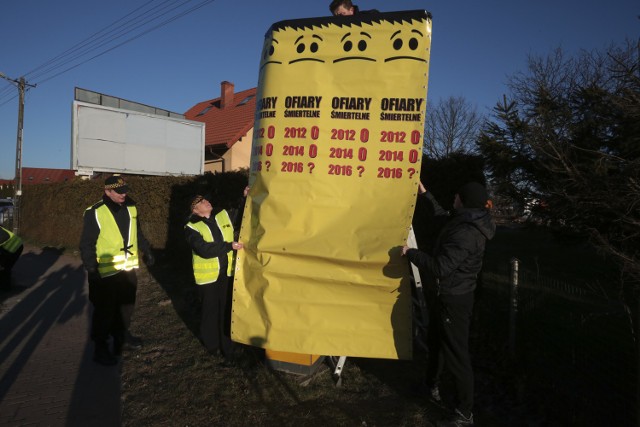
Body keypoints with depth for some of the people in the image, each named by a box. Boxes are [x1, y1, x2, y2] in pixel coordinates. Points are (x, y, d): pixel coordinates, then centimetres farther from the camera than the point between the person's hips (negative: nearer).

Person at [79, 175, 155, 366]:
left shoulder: (130, 208, 5)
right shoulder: (95, 213, -13)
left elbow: (137, 233, 18)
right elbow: (87, 244, -12)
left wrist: (146, 251, 16)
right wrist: (91, 269, -17)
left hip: (128, 269, 6)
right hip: (106, 272, -6)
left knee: (126, 306, 18)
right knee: (105, 311, 4)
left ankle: (122, 337, 36)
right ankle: (101, 348, 19)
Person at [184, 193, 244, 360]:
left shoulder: (224, 215, 7)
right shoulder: (192, 227, -8)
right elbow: (204, 249, -22)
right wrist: (230, 246, -24)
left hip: (227, 272, 4)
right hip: (208, 275, -4)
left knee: (227, 309, 11)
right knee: (211, 310, 11)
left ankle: (227, 346, 27)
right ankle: (211, 344, 32)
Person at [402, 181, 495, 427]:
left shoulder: (466, 234, -28)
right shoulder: (466, 222, 3)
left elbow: (440, 267, -29)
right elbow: (441, 219, 24)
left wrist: (410, 253, -18)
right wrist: (425, 194, 25)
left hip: (454, 299, -11)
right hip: (452, 295, 11)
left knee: (456, 353, 2)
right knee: (439, 342, 25)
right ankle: (431, 386, 47)